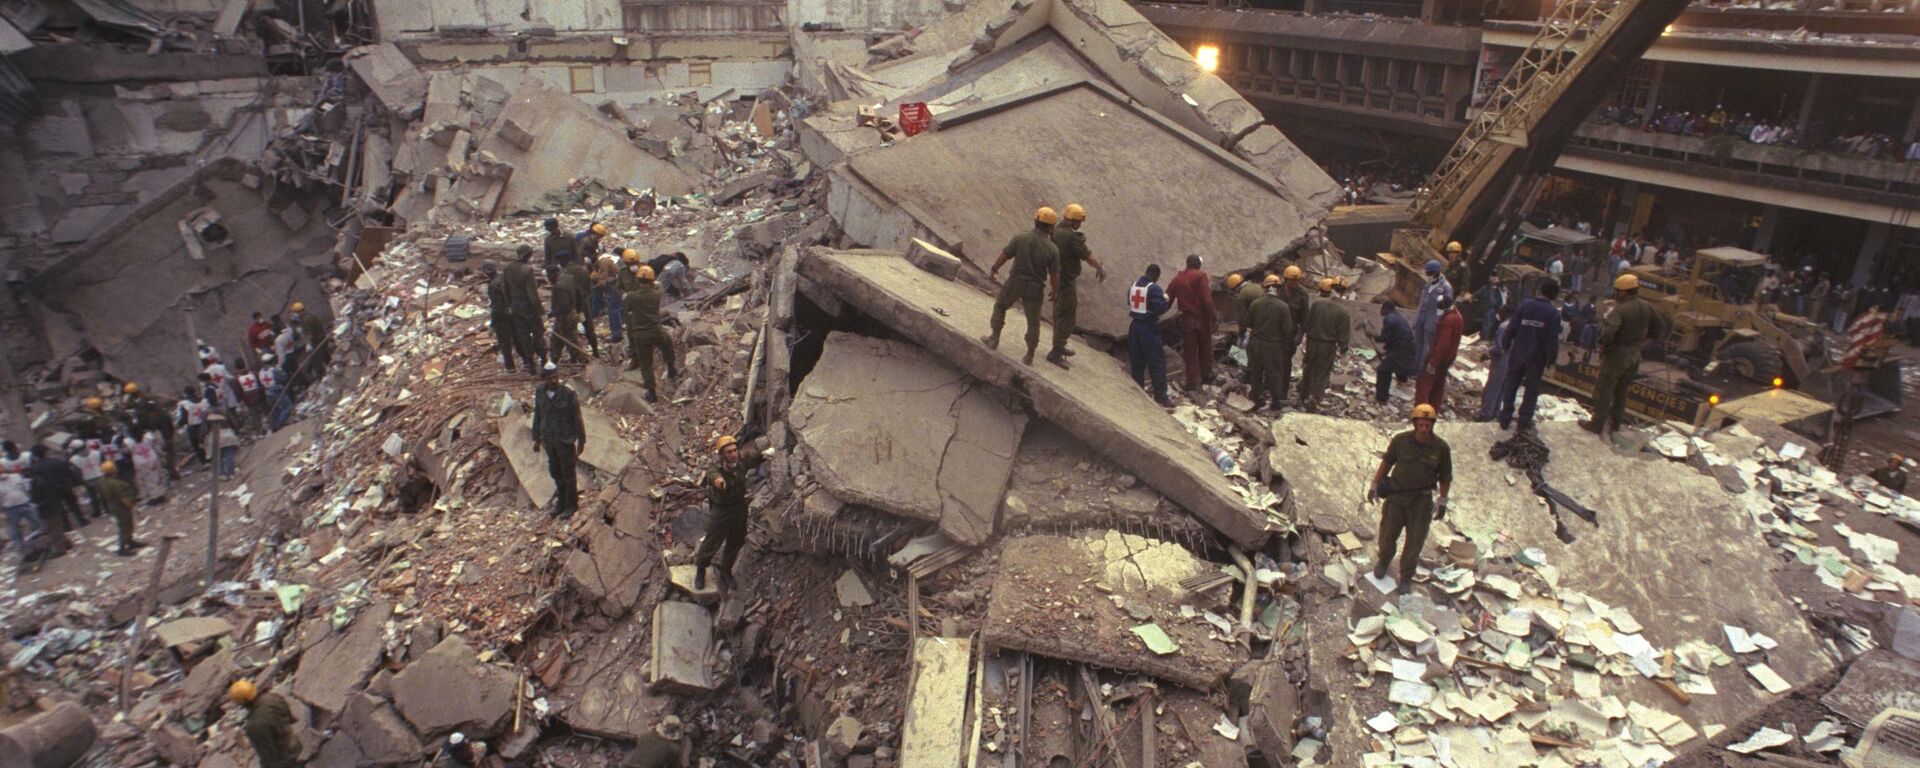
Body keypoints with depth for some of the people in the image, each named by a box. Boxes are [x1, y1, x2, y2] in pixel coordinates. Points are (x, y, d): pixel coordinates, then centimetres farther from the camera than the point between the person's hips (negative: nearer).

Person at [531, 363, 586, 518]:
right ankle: (561, 501, 33)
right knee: (555, 471, 17)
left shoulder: (568, 394, -19)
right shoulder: (539, 392, -5)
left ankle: (572, 504, 22)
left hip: (565, 439, -5)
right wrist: (536, 438, 10)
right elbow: (537, 415, 6)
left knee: (568, 472, 7)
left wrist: (581, 441, -7)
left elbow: (577, 418, -11)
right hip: (548, 439, 5)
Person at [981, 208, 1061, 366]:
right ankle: (1029, 355, 17)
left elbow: (1004, 256, -5)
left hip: (1015, 282, 0)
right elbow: (1054, 275, -8)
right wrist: (1056, 291, 8)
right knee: (1033, 320, 13)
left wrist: (993, 269, 12)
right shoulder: (1052, 249, -11)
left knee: (1000, 306, 24)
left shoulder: (1020, 238, -12)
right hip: (1035, 288, 0)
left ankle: (994, 338, 26)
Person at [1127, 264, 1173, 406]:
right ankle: (1160, 396, -1)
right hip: (1149, 328, -7)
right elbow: (1161, 308, -19)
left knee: (1136, 362, 15)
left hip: (1135, 326, 7)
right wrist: (1166, 300, -1)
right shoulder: (1154, 288, -14)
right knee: (1157, 362, -1)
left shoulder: (1133, 286, 8)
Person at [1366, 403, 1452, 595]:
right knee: (1388, 534, 14)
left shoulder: (1441, 448, -12)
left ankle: (1406, 577, 30)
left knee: (1415, 541, 9)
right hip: (1396, 496, 1)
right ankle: (1383, 561, 45)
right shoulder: (1400, 440, -12)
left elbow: (1445, 476, 0)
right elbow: (1387, 461, 3)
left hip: (1421, 501, -1)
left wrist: (1442, 501, -2)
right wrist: (1374, 485, 5)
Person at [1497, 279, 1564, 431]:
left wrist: (1505, 345, 8)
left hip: (1517, 354, 2)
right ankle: (1524, 421, 13)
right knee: (1531, 390, 10)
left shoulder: (1525, 305, -5)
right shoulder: (1553, 313, -11)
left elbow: (1511, 328, -4)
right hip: (1537, 357, -2)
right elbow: (1552, 340, -10)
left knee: (1510, 385, 13)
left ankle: (1505, 418, 17)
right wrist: (1551, 360, 0)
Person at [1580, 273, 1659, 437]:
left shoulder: (1620, 310, -25)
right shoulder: (1646, 307, 1)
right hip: (1635, 354, 8)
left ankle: (1597, 424, 8)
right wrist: (1639, 340, 18)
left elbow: (1608, 333, -34)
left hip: (1616, 355, -8)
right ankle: (1616, 420, 32)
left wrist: (1603, 344, -16)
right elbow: (1656, 327, 14)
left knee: (1604, 390, 3)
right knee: (1621, 390, 21)